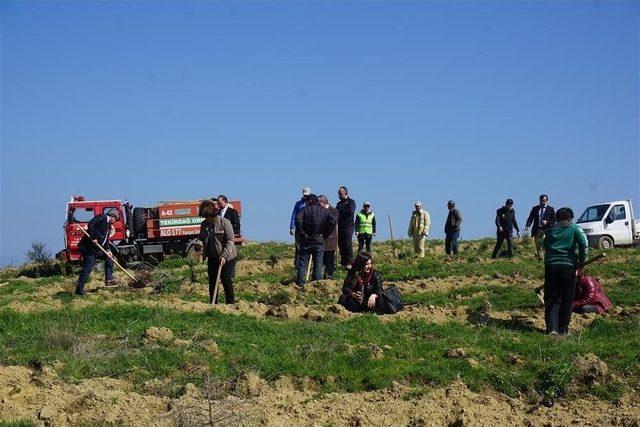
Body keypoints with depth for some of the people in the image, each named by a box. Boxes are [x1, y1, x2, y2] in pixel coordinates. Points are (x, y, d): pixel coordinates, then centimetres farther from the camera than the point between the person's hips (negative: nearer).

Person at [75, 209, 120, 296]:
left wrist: (107, 250, 5)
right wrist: (93, 238, -24)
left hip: (97, 248, 10)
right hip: (88, 247, -10)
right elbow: (90, 225, -23)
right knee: (87, 268, -9)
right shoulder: (101, 217, -11)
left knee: (109, 257, 17)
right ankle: (79, 290, -4)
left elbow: (106, 239, 17)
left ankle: (109, 280, 21)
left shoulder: (108, 225, 17)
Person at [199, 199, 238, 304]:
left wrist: (224, 255, -26)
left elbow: (230, 240, -16)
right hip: (212, 257, 6)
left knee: (226, 280, -3)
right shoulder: (204, 224, 4)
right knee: (212, 281, 9)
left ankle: (230, 303, 7)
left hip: (227, 258, -6)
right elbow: (202, 240, 16)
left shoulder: (224, 222, -14)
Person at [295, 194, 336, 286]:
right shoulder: (324, 211, 5)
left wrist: (302, 233, -13)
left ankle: (300, 283, 1)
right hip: (319, 241, 2)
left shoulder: (305, 209, -3)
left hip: (306, 241, -2)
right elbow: (332, 222, -6)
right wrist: (325, 234, 0)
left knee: (303, 263, 4)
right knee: (318, 264, 7)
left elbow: (298, 219, -20)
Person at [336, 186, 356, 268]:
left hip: (348, 226, -7)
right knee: (340, 245, 4)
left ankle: (350, 263, -11)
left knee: (348, 245, -11)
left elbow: (350, 212, -15)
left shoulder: (351, 202, 1)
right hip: (339, 226, 7)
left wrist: (340, 211, -9)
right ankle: (343, 262, 8)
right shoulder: (339, 203, 22)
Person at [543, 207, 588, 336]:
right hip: (568, 266, -2)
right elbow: (584, 245, -8)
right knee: (566, 300, 9)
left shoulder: (550, 230, 14)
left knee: (551, 298, 6)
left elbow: (545, 247, 13)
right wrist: (581, 262, 1)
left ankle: (551, 327, -6)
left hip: (551, 266, 2)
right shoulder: (575, 229, 3)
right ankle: (563, 329, 13)